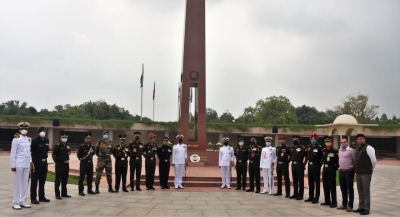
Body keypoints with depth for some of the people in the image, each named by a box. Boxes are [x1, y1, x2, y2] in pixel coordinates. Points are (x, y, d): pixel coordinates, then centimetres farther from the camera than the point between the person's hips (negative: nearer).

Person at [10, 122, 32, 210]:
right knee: (17, 184, 0)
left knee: (25, 183, 9)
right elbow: (13, 153, -8)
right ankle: (15, 202, 7)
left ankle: (22, 201, 17)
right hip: (19, 164, -6)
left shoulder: (29, 139, 10)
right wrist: (13, 165, -11)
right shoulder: (16, 139, -8)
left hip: (27, 164, 6)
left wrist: (30, 161, 9)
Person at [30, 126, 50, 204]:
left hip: (44, 162, 7)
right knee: (34, 181, -1)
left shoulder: (46, 140, 9)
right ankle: (33, 198, 4)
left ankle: (42, 197, 22)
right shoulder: (35, 141, -10)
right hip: (36, 163, -7)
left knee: (42, 181, 13)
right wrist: (32, 161, -12)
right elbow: (30, 151, -12)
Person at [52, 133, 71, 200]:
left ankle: (64, 193, 23)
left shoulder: (68, 146, 10)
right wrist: (57, 162, -4)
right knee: (58, 180, -2)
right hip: (60, 165, -7)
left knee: (65, 180, 13)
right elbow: (53, 155, -9)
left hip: (66, 164, 7)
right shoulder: (57, 146, -9)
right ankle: (57, 194, 2)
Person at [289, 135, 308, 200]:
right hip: (293, 165, 7)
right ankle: (295, 194, 20)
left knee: (300, 180, -1)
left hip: (299, 165, -7)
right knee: (294, 180, 12)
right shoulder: (291, 148, 12)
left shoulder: (302, 148, -9)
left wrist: (304, 164, -9)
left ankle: (300, 195, 3)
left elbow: (306, 157, -7)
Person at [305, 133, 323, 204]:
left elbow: (322, 157, -11)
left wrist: (319, 165, -14)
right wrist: (308, 163, 12)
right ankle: (311, 197, 20)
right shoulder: (309, 147, 11)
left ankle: (316, 198, 4)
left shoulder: (319, 147, -9)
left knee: (317, 182, 0)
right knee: (310, 182, 12)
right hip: (310, 165, 7)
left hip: (316, 165, -7)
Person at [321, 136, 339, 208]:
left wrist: (335, 168, -10)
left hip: (331, 169, -7)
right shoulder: (323, 150, 10)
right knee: (325, 186, 11)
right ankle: (327, 201, 21)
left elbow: (338, 161, -11)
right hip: (325, 168, 7)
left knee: (332, 186, -4)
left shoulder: (335, 151, -10)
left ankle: (334, 202, 1)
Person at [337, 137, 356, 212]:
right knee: (343, 189, 12)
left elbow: (355, 161, -9)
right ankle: (344, 204, 22)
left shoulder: (351, 150, -11)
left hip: (349, 171, -7)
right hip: (341, 171, 7)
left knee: (350, 189, 1)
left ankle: (350, 206, 7)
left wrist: (353, 168, -3)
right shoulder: (340, 150, 12)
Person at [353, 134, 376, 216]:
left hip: (366, 173, -7)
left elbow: (374, 160, -10)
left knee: (366, 191, -2)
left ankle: (367, 209, 4)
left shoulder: (368, 148, -12)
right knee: (360, 190, 12)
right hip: (358, 172, 7)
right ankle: (361, 207, 21)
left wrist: (371, 169, 2)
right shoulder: (357, 148, 12)